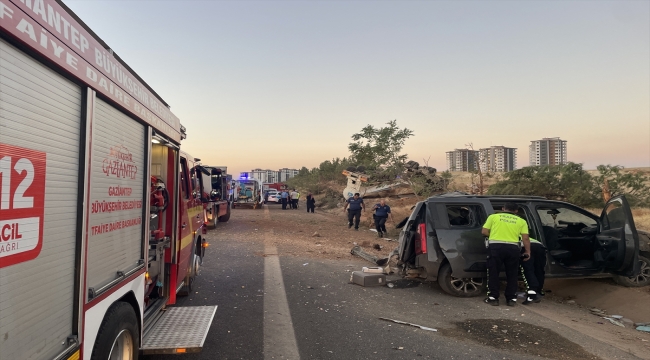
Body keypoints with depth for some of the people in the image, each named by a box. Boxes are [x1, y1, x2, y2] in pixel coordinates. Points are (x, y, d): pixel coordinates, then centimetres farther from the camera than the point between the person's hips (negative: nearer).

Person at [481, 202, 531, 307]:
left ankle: (493, 298, 11)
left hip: (495, 246, -1)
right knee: (512, 274, 16)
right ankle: (511, 299, 19)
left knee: (493, 273, 9)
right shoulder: (521, 221, 14)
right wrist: (527, 252, 13)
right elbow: (525, 238, 5)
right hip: (513, 248, 2)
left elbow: (484, 231, 6)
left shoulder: (493, 217, 11)